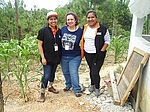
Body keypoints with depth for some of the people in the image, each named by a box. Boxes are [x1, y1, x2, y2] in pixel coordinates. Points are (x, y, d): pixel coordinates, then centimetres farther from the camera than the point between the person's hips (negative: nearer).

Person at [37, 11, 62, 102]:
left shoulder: (59, 31, 3)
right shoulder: (43, 31, -10)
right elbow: (40, 44, -9)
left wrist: (60, 56, 6)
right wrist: (43, 57, -13)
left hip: (56, 57, 5)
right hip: (47, 58, -5)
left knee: (53, 73, 19)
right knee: (46, 75, -4)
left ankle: (50, 86, 40)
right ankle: (42, 92, 12)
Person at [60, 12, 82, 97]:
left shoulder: (80, 31, -10)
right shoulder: (63, 29, -3)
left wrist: (82, 53, -3)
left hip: (75, 57, -4)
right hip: (63, 56, 4)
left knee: (73, 73, -6)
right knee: (65, 72, 16)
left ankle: (77, 90, 10)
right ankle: (68, 85, 39)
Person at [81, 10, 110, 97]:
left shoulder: (103, 28, -12)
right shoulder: (84, 28, 3)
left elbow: (107, 41, -5)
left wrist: (102, 51, -15)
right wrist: (82, 51, 8)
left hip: (98, 54, -5)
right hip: (88, 54, 5)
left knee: (95, 72, -6)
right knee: (91, 70, 19)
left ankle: (97, 88, 19)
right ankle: (92, 84, 40)